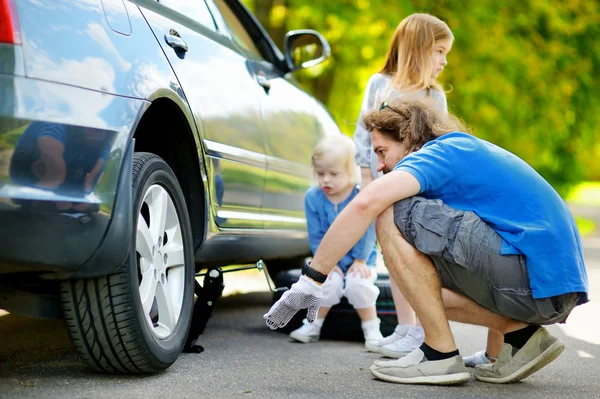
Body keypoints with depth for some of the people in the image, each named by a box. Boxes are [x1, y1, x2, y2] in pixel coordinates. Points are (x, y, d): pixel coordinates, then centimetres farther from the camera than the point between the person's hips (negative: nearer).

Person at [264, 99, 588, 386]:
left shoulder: (439, 152, -4)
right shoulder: (470, 150, 25)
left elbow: (367, 202, -22)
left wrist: (310, 281, -18)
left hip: (532, 278, -10)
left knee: (394, 216, -11)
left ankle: (441, 354, -7)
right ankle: (521, 335, 9)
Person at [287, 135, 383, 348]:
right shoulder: (313, 197, -7)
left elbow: (367, 232, -13)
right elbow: (316, 235, -5)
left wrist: (360, 261, -15)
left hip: (360, 260, -2)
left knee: (358, 283, -29)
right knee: (330, 283, -27)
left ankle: (371, 329, -11)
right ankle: (313, 325, -5)